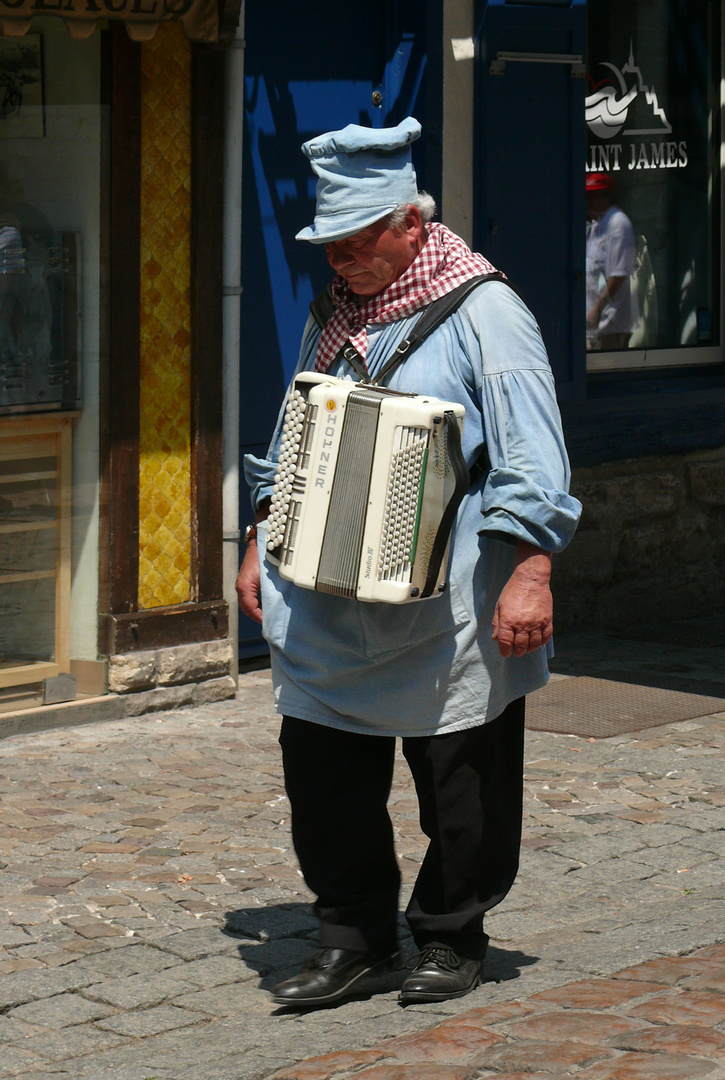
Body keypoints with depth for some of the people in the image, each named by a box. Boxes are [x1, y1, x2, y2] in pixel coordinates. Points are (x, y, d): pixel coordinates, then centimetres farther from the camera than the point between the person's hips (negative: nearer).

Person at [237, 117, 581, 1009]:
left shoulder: (481, 313, -8)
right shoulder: (332, 317, 13)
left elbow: (532, 461, -13)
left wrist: (529, 576, -20)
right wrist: (260, 549, 18)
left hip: (449, 615, -6)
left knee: (460, 785, 5)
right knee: (322, 769, 6)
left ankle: (451, 938, 21)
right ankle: (353, 932, 19)